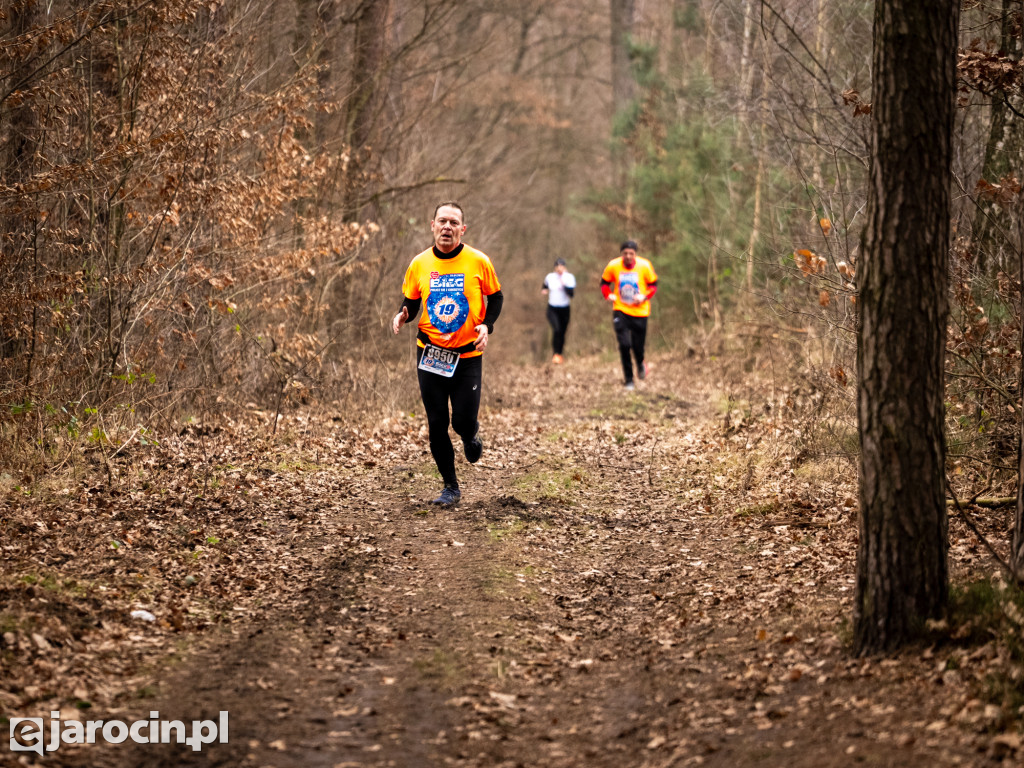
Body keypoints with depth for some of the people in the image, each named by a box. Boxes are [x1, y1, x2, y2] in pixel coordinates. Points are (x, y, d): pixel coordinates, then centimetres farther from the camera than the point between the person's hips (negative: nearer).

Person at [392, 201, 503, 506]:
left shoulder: (478, 262, -6)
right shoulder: (419, 264, -1)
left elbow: (495, 297, 6)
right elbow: (411, 302, 10)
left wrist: (487, 325, -11)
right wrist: (402, 315, -13)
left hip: (468, 356, -2)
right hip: (430, 355, 2)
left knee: (464, 421, -7)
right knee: (436, 423, 2)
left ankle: (471, 437, 32)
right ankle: (451, 487, 16)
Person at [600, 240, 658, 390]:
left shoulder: (644, 266, -8)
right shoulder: (613, 266, -6)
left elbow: (653, 285, 2)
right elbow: (604, 282, 10)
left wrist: (645, 296, -16)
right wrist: (609, 295, -9)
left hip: (640, 311, 0)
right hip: (620, 311, 0)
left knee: (637, 346, 4)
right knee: (624, 344, -14)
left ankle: (641, 363, 42)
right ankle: (628, 380, 0)